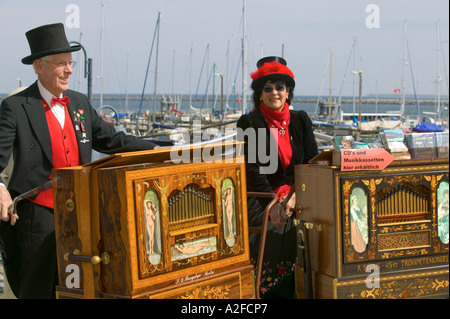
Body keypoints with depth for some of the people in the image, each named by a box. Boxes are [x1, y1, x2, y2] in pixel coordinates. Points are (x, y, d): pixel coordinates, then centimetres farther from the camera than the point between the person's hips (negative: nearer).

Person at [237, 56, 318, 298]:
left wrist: (295, 196, -10)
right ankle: (275, 291, -16)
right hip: (260, 197, -4)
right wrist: (277, 200, -18)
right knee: (284, 225, -30)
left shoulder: (300, 120, 13)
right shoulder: (249, 123, 1)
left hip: (297, 194, 4)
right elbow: (251, 170, -7)